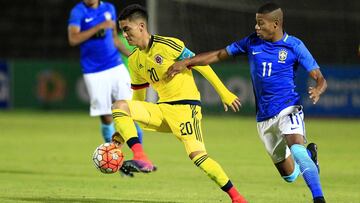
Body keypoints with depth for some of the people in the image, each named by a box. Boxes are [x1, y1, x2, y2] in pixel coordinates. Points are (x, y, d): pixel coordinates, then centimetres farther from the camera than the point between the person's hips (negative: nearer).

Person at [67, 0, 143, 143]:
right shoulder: (78, 12, -5)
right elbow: (73, 39, -19)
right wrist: (99, 26, -23)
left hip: (116, 67, 4)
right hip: (94, 73, -4)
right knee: (106, 117, -3)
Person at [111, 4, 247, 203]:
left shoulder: (167, 45, -12)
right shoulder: (134, 60, 10)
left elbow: (200, 65, -8)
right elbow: (138, 99, 17)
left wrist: (224, 93, -9)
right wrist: (123, 133, 11)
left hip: (185, 106, -6)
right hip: (162, 109, 6)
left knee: (196, 154, -21)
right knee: (119, 106, -14)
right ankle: (141, 159, -26)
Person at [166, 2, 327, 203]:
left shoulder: (294, 46, -6)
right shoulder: (253, 42, 5)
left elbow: (320, 79, -7)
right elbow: (219, 55, 12)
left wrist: (317, 90, -31)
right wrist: (186, 62, 4)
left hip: (288, 109, -5)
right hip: (264, 118, 5)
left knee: (297, 150, -34)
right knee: (290, 175, 10)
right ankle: (309, 154, 43)